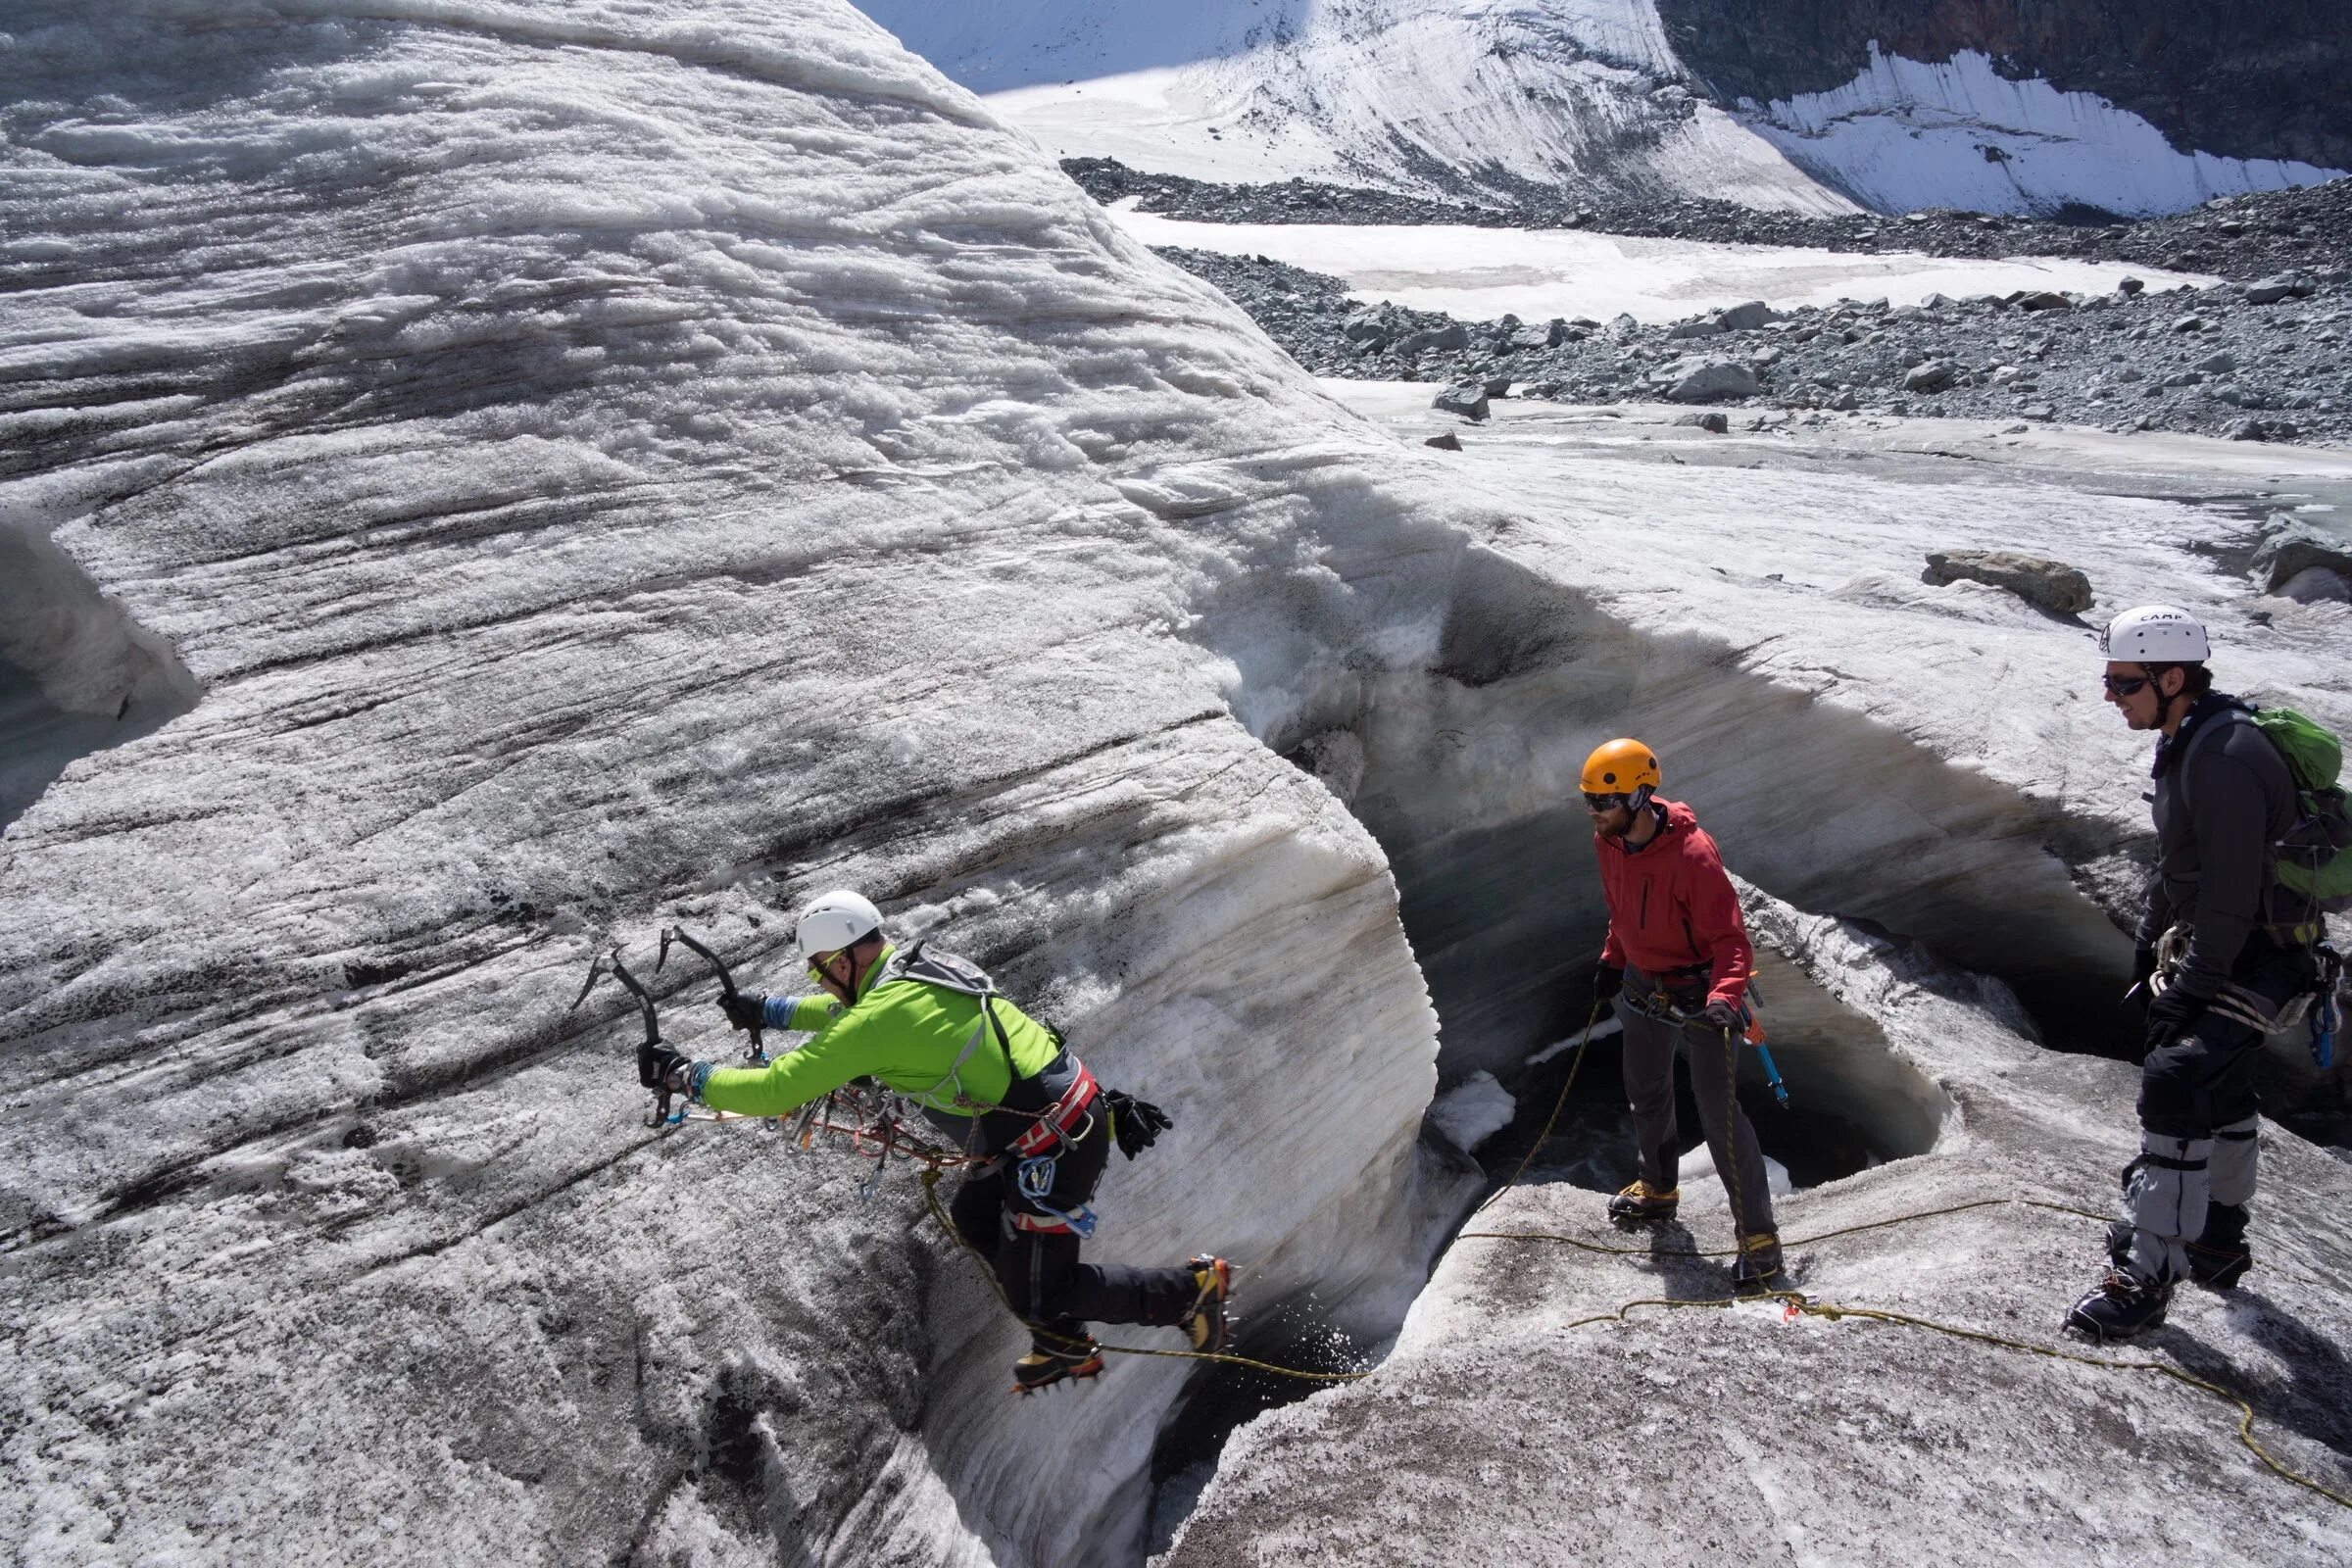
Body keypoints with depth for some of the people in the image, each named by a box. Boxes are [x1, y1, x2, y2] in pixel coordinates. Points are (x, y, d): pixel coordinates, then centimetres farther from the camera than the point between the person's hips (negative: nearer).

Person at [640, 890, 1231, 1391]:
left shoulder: (880, 1019, -20)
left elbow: (775, 1091, -16)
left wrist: (687, 1077, -2)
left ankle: (1194, 1287, 12)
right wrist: (768, 1011, 33)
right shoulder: (918, 968, 8)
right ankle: (1065, 1346, 34)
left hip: (1053, 1148, -9)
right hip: (1079, 1107, 10)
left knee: (1038, 1293, 5)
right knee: (972, 1218, 25)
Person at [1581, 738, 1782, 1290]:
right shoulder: (1607, 843, -7)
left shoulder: (1693, 855, -29)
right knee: (1646, 1096, 22)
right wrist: (1612, 961, 14)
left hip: (1701, 992, -7)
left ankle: (1759, 1236, 1)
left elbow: (1731, 941, -28)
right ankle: (1657, 1191, 45)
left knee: (1718, 1113, -10)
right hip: (1642, 987, 8)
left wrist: (1724, 997, -42)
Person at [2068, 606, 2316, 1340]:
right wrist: (2150, 944, 18)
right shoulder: (2183, 742, 6)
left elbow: (2230, 893, -28)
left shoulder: (2226, 757, -27)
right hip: (2204, 948, 11)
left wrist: (2190, 990, -24)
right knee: (2219, 1093, 21)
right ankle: (2218, 1243, 38)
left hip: (2255, 956, -11)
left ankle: (2146, 1274, -11)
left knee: (2174, 1086, -17)